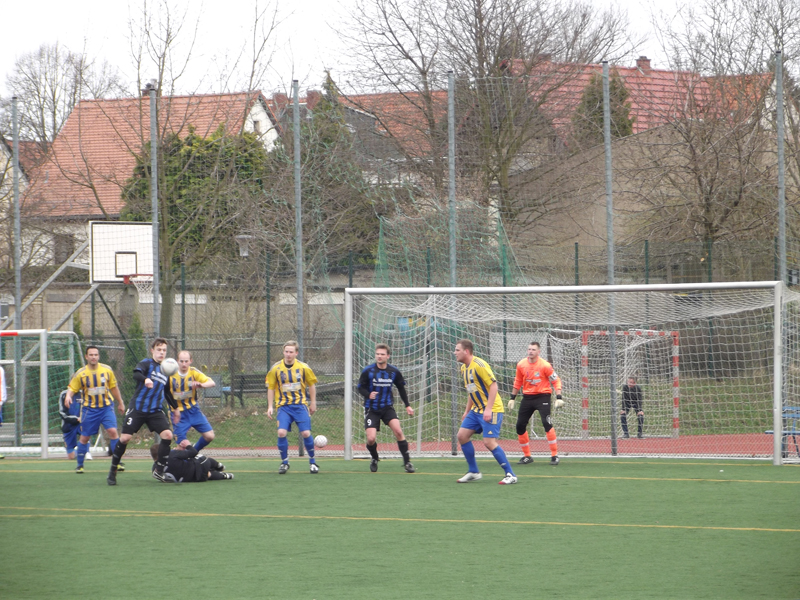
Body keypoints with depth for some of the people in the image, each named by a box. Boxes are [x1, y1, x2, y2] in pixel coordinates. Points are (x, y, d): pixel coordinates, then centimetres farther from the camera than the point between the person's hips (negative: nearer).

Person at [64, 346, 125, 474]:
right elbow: (72, 388, -3)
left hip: (106, 407, 1)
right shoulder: (80, 373, -6)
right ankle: (80, 465, 18)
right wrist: (68, 396, -26)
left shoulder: (107, 370, 0)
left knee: (113, 431, -15)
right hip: (89, 409, -1)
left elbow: (113, 387, 13)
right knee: (85, 437, 2)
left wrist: (120, 403, 19)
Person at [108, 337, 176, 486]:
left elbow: (167, 393, 29)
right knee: (125, 438, -8)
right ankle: (112, 471, 9)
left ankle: (159, 470, -2)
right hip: (137, 408, -5)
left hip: (155, 411, 5)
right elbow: (136, 374, -26)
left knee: (167, 434, -13)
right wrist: (145, 379, -46)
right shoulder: (147, 363, -3)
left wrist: (176, 407, 30)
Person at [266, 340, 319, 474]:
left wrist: (313, 403, 11)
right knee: (281, 432, -16)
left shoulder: (303, 368, -1)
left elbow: (312, 384, 11)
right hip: (284, 406, 0)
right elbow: (270, 388, 7)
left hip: (300, 405, 0)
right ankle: (284, 462, 2)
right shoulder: (276, 368, -1)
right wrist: (270, 407, 3)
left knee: (306, 433, -9)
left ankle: (312, 462, 11)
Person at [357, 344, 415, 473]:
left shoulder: (394, 372, -2)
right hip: (371, 409, -1)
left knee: (398, 431, -19)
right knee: (371, 438, -12)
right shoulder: (368, 371, -9)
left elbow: (401, 388, 12)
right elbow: (360, 387, -4)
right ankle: (374, 459, 21)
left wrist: (407, 405, 9)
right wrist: (368, 395, -26)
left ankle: (407, 461, -8)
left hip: (387, 408, 1)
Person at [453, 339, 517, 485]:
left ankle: (510, 475, -8)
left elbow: (493, 385, -21)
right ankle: (474, 472, 13)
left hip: (491, 410, -9)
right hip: (476, 410, 9)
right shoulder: (464, 368, 11)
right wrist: (467, 411, 19)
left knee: (489, 442, -16)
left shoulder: (479, 365, -17)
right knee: (462, 435, 3)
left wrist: (488, 409, -26)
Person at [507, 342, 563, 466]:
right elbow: (518, 382, 15)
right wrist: (512, 398, 14)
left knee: (547, 424, -20)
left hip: (543, 396, -5)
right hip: (527, 397, 5)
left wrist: (558, 397, -15)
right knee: (520, 426, 2)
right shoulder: (521, 365, 1)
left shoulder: (545, 365, -12)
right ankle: (527, 456, 17)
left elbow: (556, 381, -6)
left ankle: (554, 455, -11)